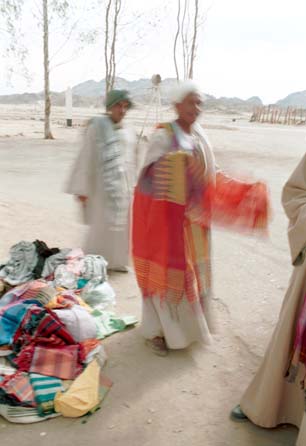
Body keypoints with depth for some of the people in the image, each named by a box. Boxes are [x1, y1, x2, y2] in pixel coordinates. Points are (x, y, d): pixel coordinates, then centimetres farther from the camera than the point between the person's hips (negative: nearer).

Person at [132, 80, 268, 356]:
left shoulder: (200, 135, 8)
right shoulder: (163, 136, -13)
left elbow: (212, 177, 12)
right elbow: (149, 177, -17)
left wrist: (246, 192, 7)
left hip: (194, 217, 7)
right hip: (167, 217, -7)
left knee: (192, 269, 15)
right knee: (166, 271, 0)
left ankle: (186, 323, 34)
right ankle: (156, 330, 17)